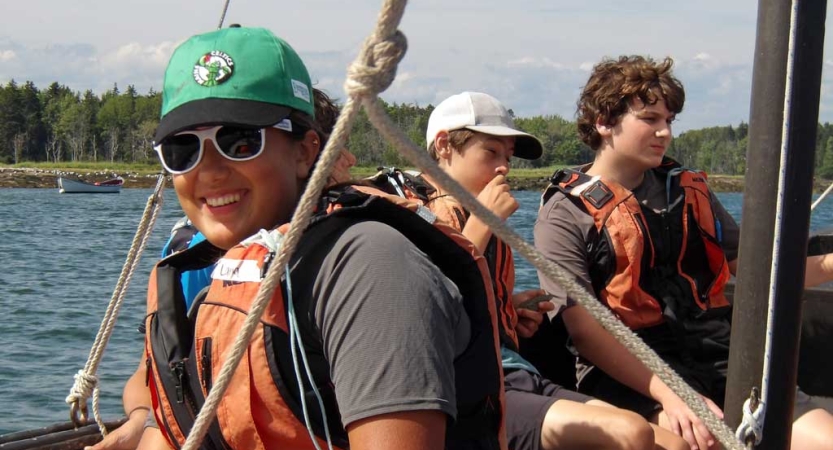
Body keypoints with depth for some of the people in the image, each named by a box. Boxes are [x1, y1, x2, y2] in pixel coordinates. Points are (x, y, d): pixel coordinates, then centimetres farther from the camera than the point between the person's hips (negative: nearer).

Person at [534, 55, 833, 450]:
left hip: (721, 363, 6)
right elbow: (585, 332, -9)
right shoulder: (566, 213, 0)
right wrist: (668, 395, -20)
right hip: (632, 376, -5)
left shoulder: (687, 190, 17)